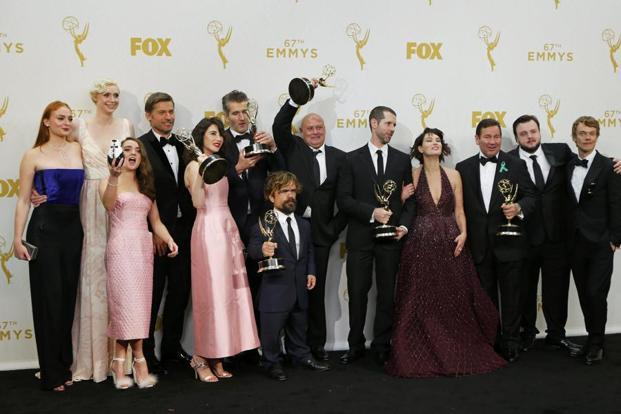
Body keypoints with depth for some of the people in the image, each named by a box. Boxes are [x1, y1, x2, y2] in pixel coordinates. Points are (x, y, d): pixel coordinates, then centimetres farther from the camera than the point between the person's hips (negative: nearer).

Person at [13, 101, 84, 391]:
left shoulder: (78, 150, 10)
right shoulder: (34, 155, 1)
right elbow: (23, 200, -1)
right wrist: (18, 238, -6)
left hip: (73, 228, 3)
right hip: (45, 228, -3)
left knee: (69, 296, 8)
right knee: (49, 297, 0)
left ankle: (65, 364, 21)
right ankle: (52, 373, 10)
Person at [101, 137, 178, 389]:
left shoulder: (146, 186, 18)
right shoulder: (109, 182, 4)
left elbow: (155, 221, 15)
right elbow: (108, 205, -18)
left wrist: (169, 240, -3)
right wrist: (114, 176, -33)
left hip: (144, 247, 5)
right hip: (121, 247, -5)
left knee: (140, 305, 1)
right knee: (128, 303, -9)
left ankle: (120, 363, 6)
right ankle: (139, 361, -2)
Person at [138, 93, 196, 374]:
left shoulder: (183, 146, 11)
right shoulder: (140, 147, -6)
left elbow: (189, 187, 12)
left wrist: (192, 225, 3)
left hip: (183, 230, 6)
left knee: (180, 290, 12)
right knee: (153, 293, 3)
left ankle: (172, 347, 27)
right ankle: (146, 353, 16)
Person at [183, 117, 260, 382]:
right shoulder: (194, 165, -4)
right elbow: (198, 203, -15)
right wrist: (200, 172, -24)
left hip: (228, 229, 7)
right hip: (208, 231, -7)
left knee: (228, 291, 5)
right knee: (211, 292, -7)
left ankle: (217, 358, 12)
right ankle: (201, 358, 4)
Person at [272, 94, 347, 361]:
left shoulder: (338, 157, 9)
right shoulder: (292, 148, 7)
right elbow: (279, 125, -12)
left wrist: (335, 227, 1)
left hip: (321, 234, 2)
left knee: (316, 291, 10)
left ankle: (316, 344, 22)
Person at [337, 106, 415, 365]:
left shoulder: (402, 160, 8)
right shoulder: (353, 159, 2)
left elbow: (410, 198, 9)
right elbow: (343, 199, -4)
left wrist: (404, 225, -6)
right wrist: (371, 212, -15)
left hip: (390, 237, 2)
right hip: (360, 236, -1)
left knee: (387, 293, 7)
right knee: (357, 293, 5)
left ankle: (382, 346, 20)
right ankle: (356, 346, 19)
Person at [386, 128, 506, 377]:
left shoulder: (453, 175, 7)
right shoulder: (412, 176, 3)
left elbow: (459, 210, 8)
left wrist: (463, 233, -6)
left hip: (450, 242, 2)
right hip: (421, 243, -2)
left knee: (455, 301, 3)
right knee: (421, 302, -1)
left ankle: (458, 355, 17)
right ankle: (422, 356, 11)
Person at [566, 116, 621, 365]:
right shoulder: (568, 167, 8)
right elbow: (569, 206, 10)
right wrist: (568, 237, 5)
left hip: (600, 244, -4)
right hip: (576, 243, 5)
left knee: (596, 294, -6)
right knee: (584, 294, 10)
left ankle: (596, 344, 11)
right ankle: (593, 338, 24)